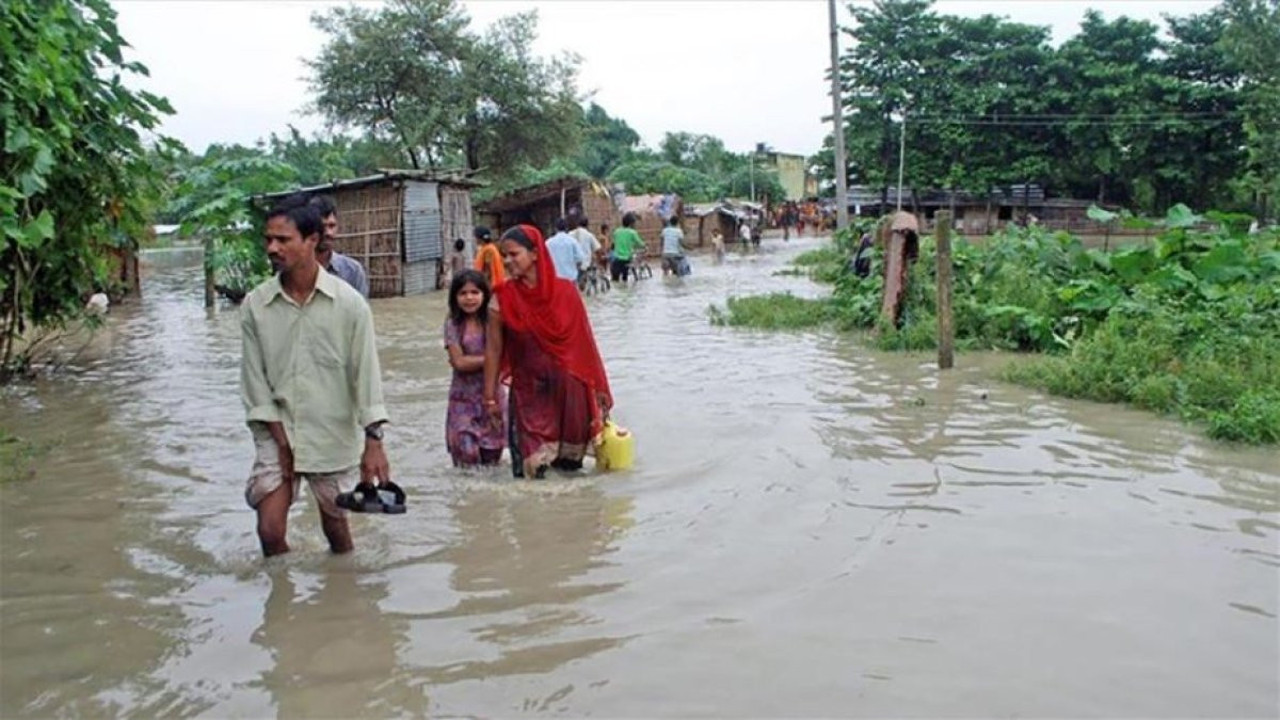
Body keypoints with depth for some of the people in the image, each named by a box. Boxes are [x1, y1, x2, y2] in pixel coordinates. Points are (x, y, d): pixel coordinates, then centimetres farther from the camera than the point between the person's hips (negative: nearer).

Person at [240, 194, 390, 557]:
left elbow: (365, 373, -9)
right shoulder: (255, 305, -4)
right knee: (270, 531, -3)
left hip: (335, 436, -1)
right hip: (277, 435, 1)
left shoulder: (349, 303, -9)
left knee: (336, 527, 13)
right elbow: (255, 377, -2)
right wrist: (282, 442, -7)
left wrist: (373, 441, -14)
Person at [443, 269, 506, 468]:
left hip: (491, 394, 1)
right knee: (467, 457, -6)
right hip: (464, 397, -1)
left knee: (492, 457, 5)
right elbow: (458, 362, -10)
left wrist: (470, 361, -15)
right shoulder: (453, 324, -4)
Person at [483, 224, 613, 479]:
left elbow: (584, 343, 3)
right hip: (528, 391, -1)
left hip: (568, 390, 1)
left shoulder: (565, 291, -5)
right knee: (530, 469, -4)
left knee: (570, 463, 11)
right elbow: (493, 349, -1)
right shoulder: (503, 297, -7)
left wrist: (598, 389, 7)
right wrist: (490, 397, 1)